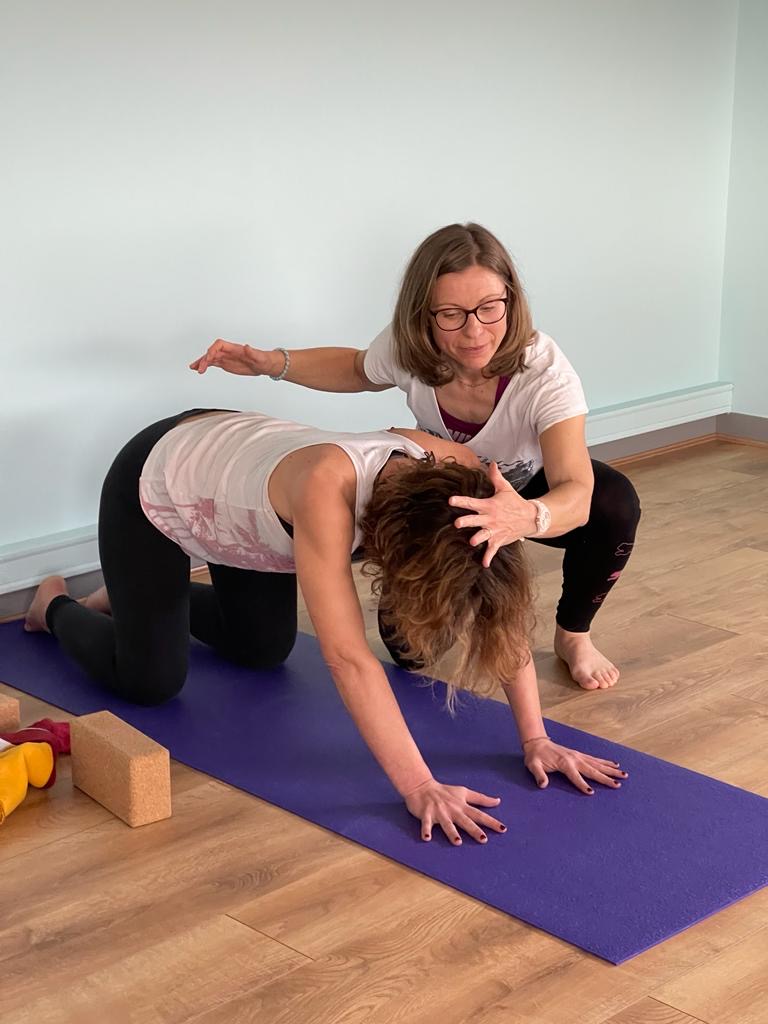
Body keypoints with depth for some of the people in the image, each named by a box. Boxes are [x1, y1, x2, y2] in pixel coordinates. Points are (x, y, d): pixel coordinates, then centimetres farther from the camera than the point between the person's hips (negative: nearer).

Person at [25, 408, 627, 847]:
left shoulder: (458, 481, -29)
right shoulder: (326, 488, -47)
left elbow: (502, 613, -21)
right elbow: (348, 657, -47)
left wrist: (536, 739, -24)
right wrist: (419, 788, -47)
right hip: (155, 486, -6)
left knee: (263, 652, 18)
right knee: (151, 681, -2)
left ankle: (133, 597, 42)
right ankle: (56, 607, 29)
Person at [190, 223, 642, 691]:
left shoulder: (544, 372, -39)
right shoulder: (406, 348, -30)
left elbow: (576, 496, -51)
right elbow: (357, 368, -3)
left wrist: (526, 518, -75)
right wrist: (270, 363, -19)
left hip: (533, 492, -2)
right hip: (443, 492, 2)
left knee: (615, 503, -34)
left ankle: (573, 634, -5)